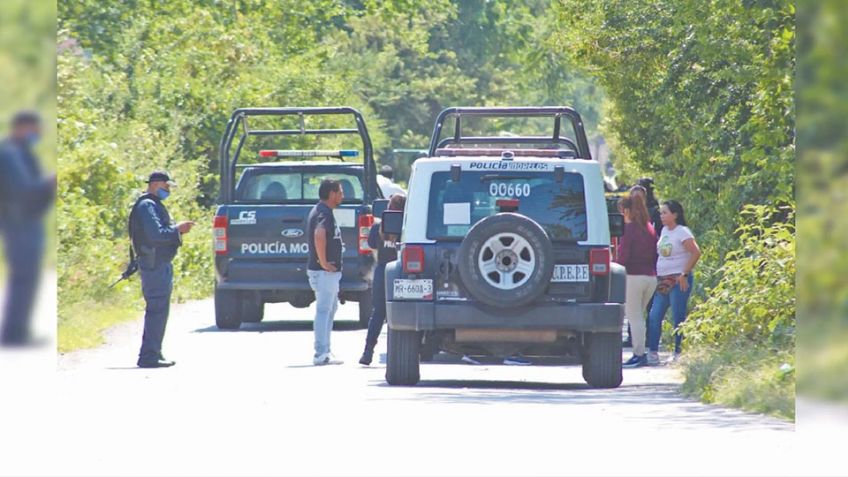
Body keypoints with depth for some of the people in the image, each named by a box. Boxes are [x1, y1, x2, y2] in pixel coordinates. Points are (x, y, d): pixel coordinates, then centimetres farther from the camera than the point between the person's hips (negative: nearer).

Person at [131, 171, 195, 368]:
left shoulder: (154, 205, 22)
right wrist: (177, 229, -12)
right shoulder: (147, 206, -12)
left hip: (161, 264, 11)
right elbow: (156, 234, -22)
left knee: (158, 310, 14)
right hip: (154, 265, -11)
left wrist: (177, 229, 9)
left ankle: (153, 353, 18)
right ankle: (149, 356, -13)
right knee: (157, 310, -12)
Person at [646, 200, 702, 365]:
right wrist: (657, 275, 14)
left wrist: (685, 274, -17)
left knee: (678, 318, -4)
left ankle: (679, 354, 2)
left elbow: (696, 253, -18)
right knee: (654, 317, 2)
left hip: (678, 281, -8)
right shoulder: (665, 231, 14)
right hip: (662, 281, 8)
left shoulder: (682, 232, -10)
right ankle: (653, 353, 4)